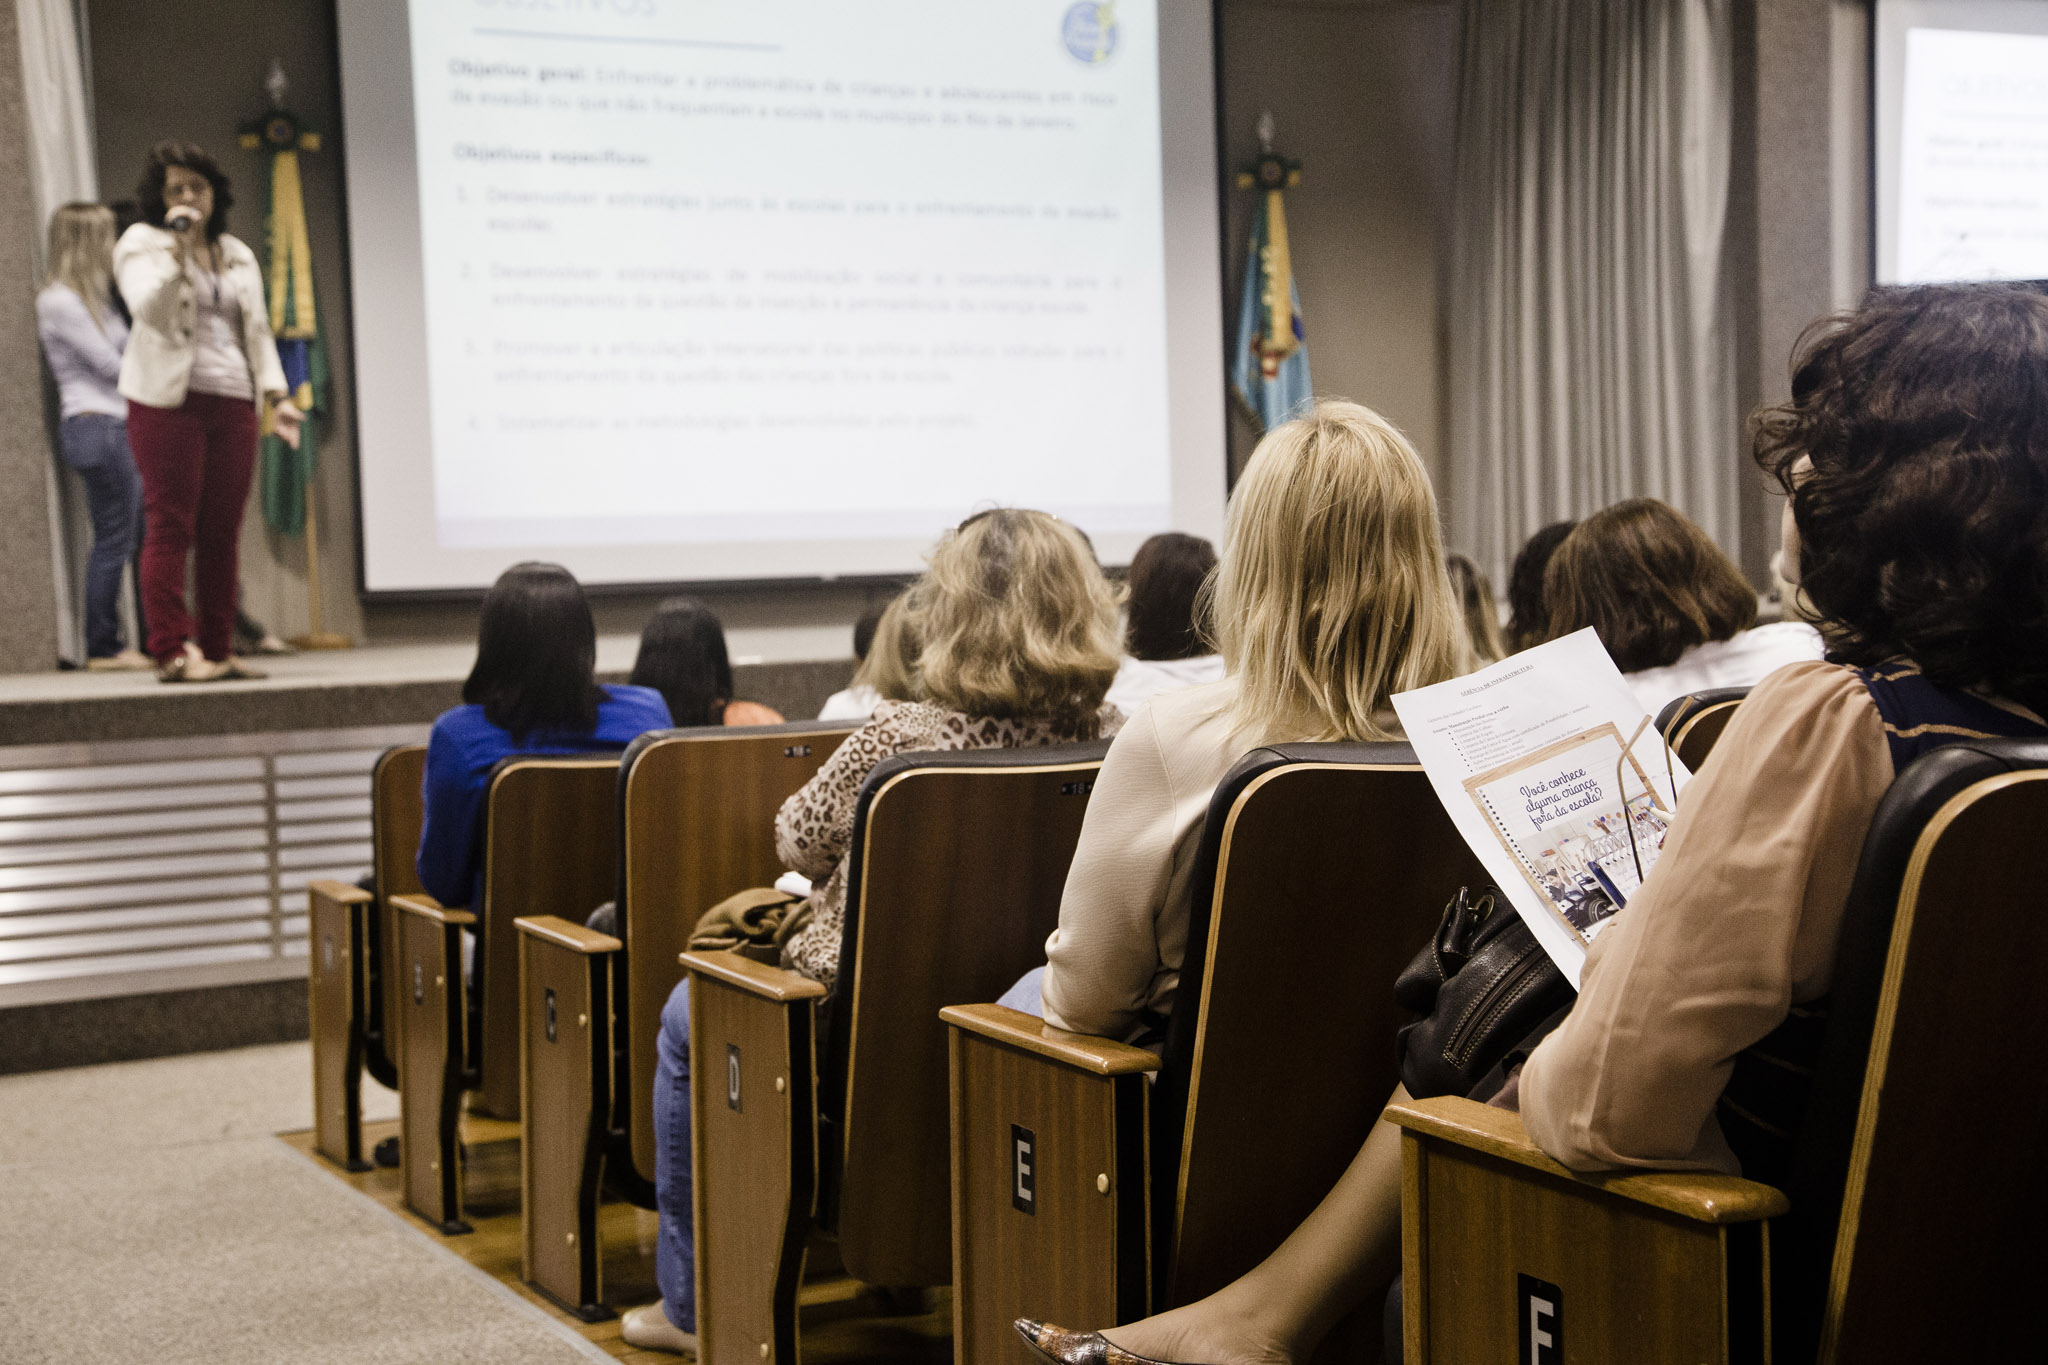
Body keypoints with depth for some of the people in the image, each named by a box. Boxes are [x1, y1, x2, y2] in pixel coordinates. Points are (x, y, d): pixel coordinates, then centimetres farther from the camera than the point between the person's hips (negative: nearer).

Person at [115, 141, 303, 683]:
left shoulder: (238, 255, 21)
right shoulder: (141, 243, 4)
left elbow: (258, 330, 20)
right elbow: (149, 309, -12)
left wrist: (276, 394, 9)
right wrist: (177, 249, -18)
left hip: (233, 404, 5)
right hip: (169, 400, -5)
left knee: (223, 531, 4)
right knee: (171, 526, -8)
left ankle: (217, 649, 10)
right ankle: (172, 651, -7)